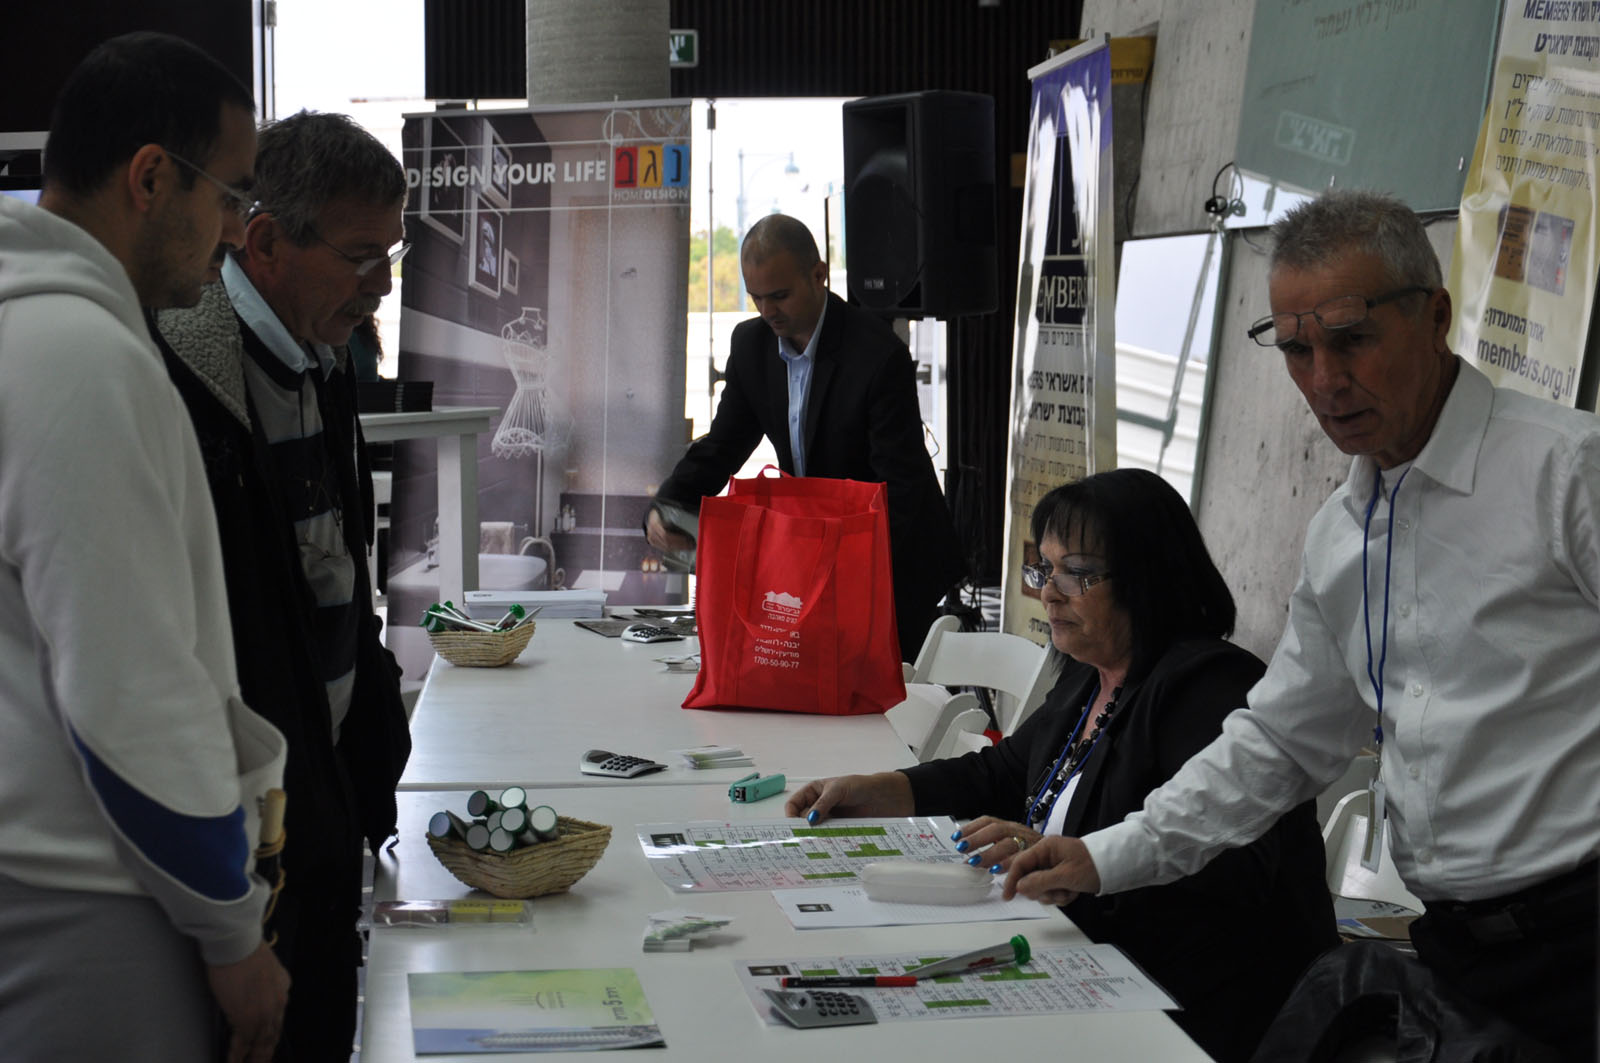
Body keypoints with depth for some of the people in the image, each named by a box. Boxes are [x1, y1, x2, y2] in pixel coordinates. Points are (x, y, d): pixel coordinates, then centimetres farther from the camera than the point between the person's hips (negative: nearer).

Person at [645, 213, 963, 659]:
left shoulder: (880, 357, -22)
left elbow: (901, 492, -24)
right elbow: (722, 446, 5)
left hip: (894, 565, -5)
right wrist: (665, 510, -14)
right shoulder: (751, 343, 0)